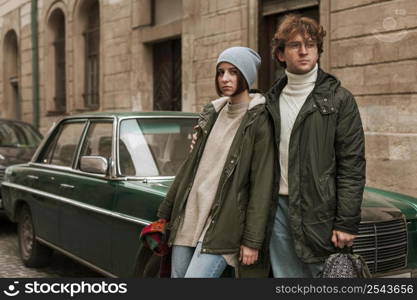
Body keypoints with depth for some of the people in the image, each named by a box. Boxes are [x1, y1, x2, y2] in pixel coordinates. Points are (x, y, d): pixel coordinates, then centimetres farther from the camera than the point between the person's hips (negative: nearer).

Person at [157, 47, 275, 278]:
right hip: (188, 217, 6)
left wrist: (252, 240, -12)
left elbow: (261, 185, -10)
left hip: (222, 226, -6)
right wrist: (165, 211, 18)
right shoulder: (213, 113, 12)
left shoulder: (258, 120, -7)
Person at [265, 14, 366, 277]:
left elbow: (352, 167, -7)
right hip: (279, 208, 4)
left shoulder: (339, 99, -3)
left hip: (319, 213, -4)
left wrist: (347, 223, -12)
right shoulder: (272, 100, 12)